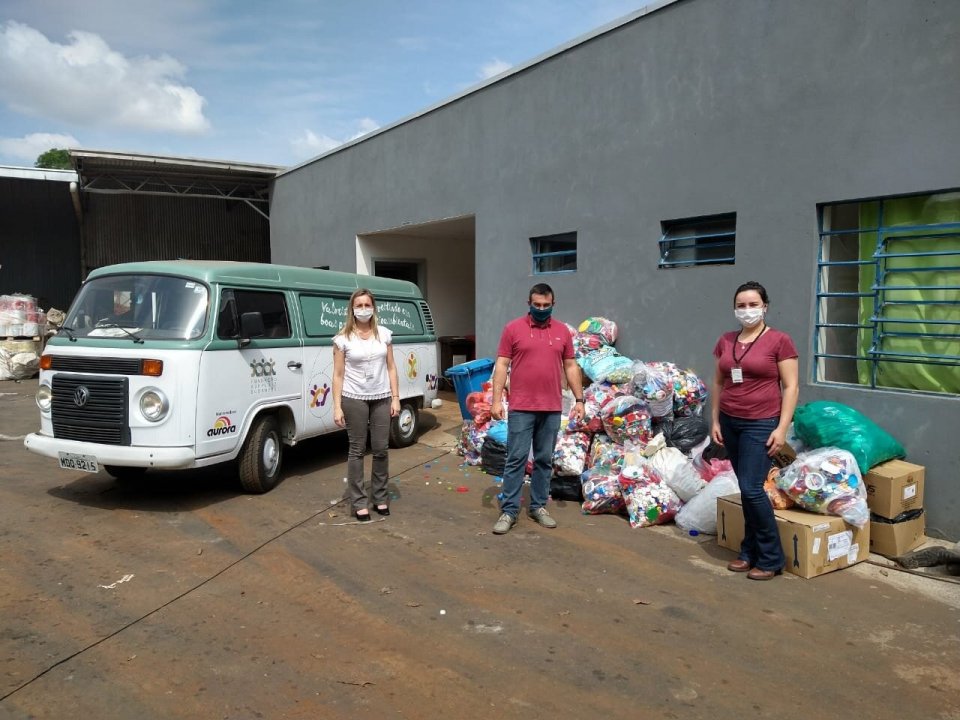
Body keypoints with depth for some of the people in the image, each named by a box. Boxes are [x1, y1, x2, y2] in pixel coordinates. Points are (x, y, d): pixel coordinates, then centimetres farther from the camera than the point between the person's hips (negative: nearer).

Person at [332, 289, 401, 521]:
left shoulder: (384, 334, 4)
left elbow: (391, 368, 7)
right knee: (357, 450, 4)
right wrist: (337, 406, -9)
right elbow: (338, 374, -5)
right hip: (354, 399, -3)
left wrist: (395, 397, 2)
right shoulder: (343, 338, -5)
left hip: (381, 399, 3)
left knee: (380, 450, 8)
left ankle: (380, 497, 22)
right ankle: (358, 502, 12)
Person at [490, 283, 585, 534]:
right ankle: (509, 511, 6)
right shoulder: (513, 328, 0)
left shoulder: (562, 331, 8)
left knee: (544, 460, 10)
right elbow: (501, 365, -1)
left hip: (552, 409, 3)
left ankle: (539, 507, 21)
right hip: (521, 408, -3)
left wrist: (579, 399, 6)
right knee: (516, 459, -1)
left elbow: (571, 367, 11)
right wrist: (496, 400, -7)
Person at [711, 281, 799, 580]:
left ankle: (770, 559, 7)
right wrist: (715, 420, 10)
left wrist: (782, 427, -13)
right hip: (730, 422, 5)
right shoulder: (726, 341, 8)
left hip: (761, 424, -5)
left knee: (752, 488, -8)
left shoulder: (779, 341, -7)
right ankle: (750, 552, 23)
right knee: (745, 489, 11)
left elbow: (791, 386, -8)